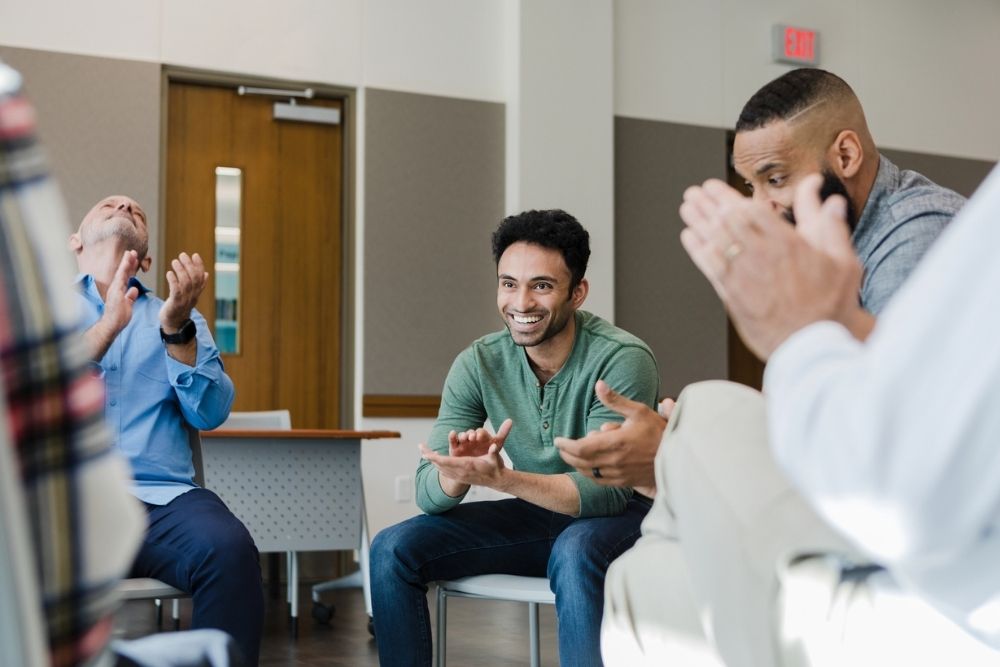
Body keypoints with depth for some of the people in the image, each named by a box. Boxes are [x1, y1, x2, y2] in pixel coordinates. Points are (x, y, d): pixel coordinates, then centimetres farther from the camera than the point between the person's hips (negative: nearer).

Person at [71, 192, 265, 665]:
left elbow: (209, 413, 7)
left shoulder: (179, 316, 23)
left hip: (161, 499, 2)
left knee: (230, 549, -32)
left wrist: (176, 329, -7)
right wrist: (107, 326, -9)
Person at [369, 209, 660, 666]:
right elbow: (428, 494, -12)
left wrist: (499, 478, -42)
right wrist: (461, 471, -37)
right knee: (393, 549, -12)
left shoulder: (621, 360, -21)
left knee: (575, 553, -38)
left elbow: (608, 488, -27)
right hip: (537, 516, 5)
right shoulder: (478, 364, -9)